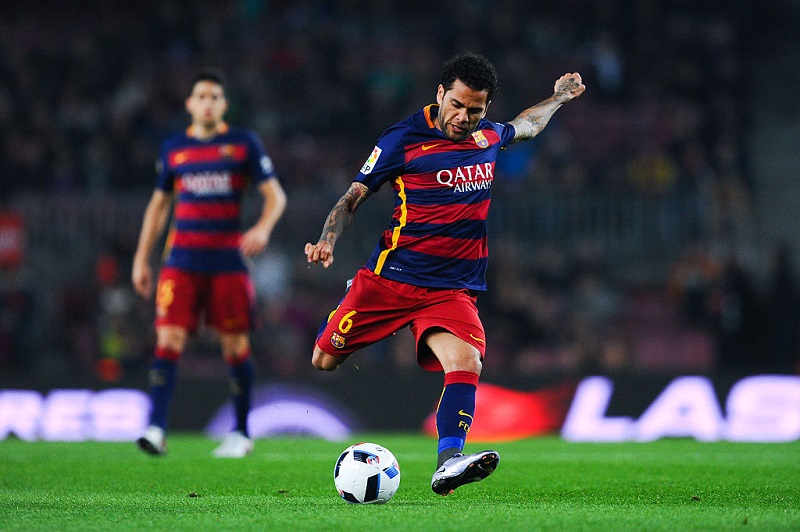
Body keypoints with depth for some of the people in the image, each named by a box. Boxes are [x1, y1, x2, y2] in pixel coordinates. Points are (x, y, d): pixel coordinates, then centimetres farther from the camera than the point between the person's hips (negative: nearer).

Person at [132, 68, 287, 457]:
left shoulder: (244, 144, 3)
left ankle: (240, 434, 15)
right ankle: (156, 429, -17)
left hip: (228, 261, -2)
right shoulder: (174, 149, 11)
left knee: (235, 346, 2)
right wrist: (141, 258, 16)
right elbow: (159, 204, 20)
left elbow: (275, 195, 2)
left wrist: (263, 228, -19)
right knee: (168, 340, -12)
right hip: (182, 261, 2)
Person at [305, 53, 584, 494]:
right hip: (390, 277, -2)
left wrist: (559, 97, 44)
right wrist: (327, 241, -18)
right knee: (324, 361, 5)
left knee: (467, 362, -26)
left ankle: (447, 464, -37)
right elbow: (354, 196, -3)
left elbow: (524, 127, 35)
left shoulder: (489, 136, 9)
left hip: (454, 289, 2)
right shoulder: (404, 139, -7)